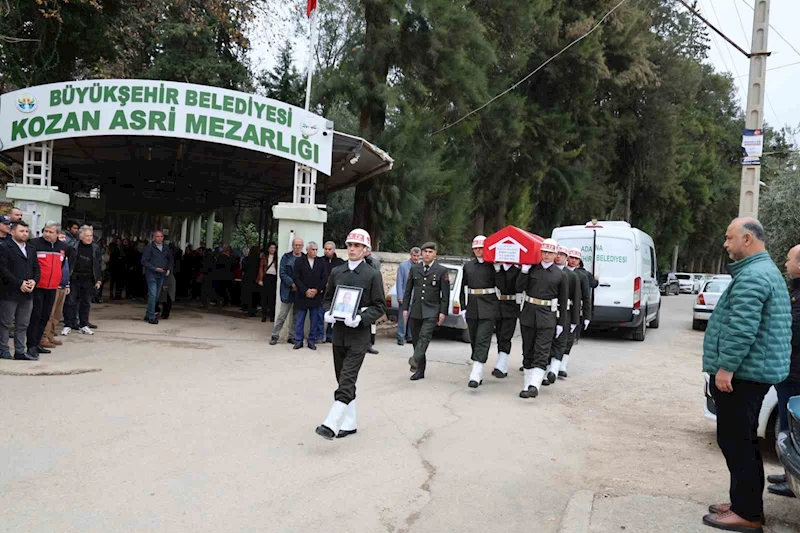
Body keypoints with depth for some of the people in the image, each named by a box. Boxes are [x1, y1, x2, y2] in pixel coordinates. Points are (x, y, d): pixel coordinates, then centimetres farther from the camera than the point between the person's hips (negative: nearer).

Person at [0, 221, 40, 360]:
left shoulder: (31, 249, 16)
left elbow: (36, 268, 16)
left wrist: (34, 281, -4)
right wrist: (20, 283, -16)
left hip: (27, 293, 6)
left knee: (23, 325, 9)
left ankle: (20, 351, 15)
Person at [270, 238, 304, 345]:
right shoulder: (286, 257, 1)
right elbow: (282, 273, -4)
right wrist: (292, 284, -13)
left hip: (299, 291, 2)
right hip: (287, 291, -2)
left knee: (295, 315, 9)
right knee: (282, 314, 1)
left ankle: (292, 336, 18)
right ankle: (275, 336, 11)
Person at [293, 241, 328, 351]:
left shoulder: (321, 263, 5)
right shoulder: (299, 261, 0)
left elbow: (324, 278, 2)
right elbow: (296, 278, -5)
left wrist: (316, 290, -10)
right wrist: (305, 290, -12)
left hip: (316, 296, 1)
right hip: (302, 296, -1)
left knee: (315, 320, 4)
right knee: (300, 320, 4)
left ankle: (312, 341, 12)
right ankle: (298, 340, 11)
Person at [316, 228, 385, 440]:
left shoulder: (373, 275, -4)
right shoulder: (336, 272, 9)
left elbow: (379, 306, -5)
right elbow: (327, 298, 16)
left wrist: (361, 318, -20)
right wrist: (328, 312, -5)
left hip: (359, 336, -5)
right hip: (338, 333, 5)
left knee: (347, 380, -13)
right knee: (343, 380, 12)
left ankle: (331, 424, -16)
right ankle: (349, 423, 23)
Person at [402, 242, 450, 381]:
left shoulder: (441, 271, 0)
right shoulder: (414, 269, 10)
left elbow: (445, 294, -1)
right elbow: (408, 290, 11)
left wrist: (443, 312, -7)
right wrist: (405, 308, 5)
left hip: (431, 311, -4)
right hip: (415, 310, 4)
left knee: (424, 336, -22)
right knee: (416, 340, 6)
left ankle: (415, 361, -36)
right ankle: (420, 371, 14)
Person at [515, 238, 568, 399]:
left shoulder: (560, 275, 3)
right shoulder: (531, 269, 6)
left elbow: (563, 301, 5)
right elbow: (519, 288, 0)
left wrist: (561, 324, 3)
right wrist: (524, 271, -9)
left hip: (547, 317, -3)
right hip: (528, 314, 3)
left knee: (541, 352, -12)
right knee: (528, 352, 8)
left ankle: (534, 385, -21)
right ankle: (527, 385, 15)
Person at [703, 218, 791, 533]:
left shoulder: (752, 276, -18)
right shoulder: (765, 270, 18)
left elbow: (742, 329, -26)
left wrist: (725, 367, -22)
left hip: (742, 372, -11)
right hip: (753, 371, 11)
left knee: (735, 442, -4)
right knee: (743, 441, 17)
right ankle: (748, 504, 26)